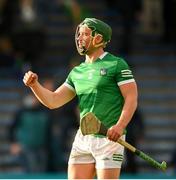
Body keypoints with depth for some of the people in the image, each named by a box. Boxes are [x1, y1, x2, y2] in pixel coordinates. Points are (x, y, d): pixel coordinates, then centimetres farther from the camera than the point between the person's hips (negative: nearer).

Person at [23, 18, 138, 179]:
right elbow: (53, 101, 12)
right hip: (83, 139, 6)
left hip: (109, 138, -6)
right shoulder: (77, 72, 16)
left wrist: (120, 126, -25)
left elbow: (131, 99, -9)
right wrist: (34, 84, -5)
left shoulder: (117, 65, -2)